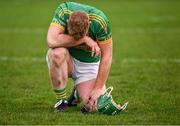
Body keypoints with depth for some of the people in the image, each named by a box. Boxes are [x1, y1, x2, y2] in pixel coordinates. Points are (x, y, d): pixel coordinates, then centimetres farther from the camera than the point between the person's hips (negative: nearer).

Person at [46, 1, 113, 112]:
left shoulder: (100, 21, -26)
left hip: (89, 64, 0)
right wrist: (84, 39, -34)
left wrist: (98, 89, -21)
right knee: (57, 52, -37)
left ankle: (79, 92, 18)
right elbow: (51, 41, -38)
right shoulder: (63, 11, -26)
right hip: (67, 59, 0)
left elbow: (107, 56, -19)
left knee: (93, 106, -21)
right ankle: (61, 100, -15)